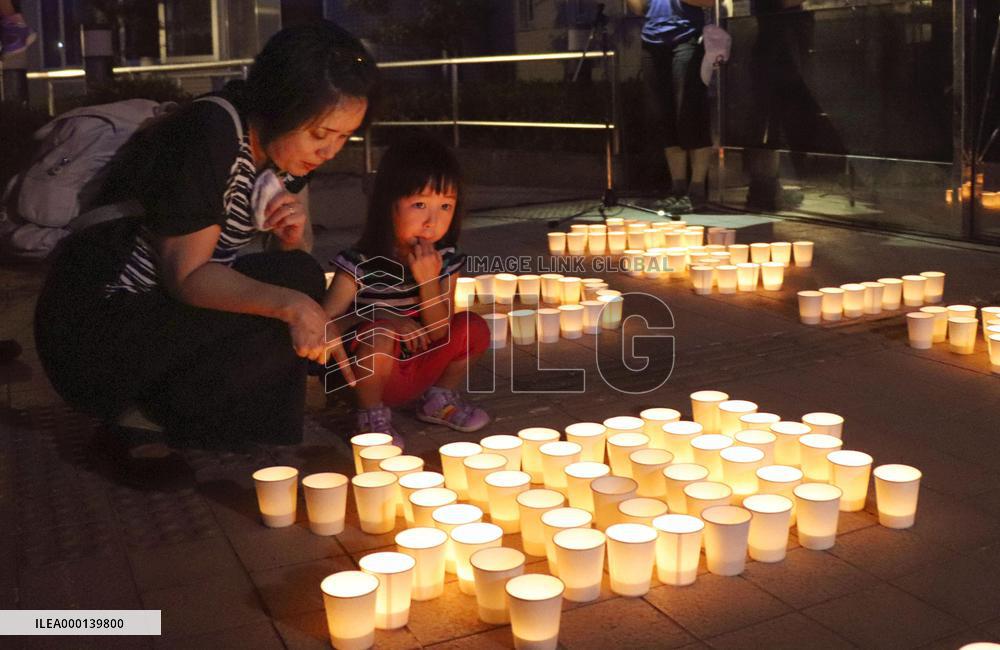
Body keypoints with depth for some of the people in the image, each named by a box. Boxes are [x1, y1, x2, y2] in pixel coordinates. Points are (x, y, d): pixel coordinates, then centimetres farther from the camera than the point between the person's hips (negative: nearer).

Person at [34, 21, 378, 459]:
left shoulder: (283, 143, 1)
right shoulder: (211, 135, -24)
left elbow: (295, 256, 8)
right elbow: (185, 276, -25)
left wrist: (297, 234, -16)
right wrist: (291, 303, -38)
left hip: (172, 313, 8)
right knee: (294, 279, -21)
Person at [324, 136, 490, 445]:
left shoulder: (446, 260, -7)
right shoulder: (360, 264, -21)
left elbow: (441, 334, -10)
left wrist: (428, 281, -25)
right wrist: (385, 318, -30)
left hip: (418, 369, 5)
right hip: (367, 377, -4)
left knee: (473, 328, -11)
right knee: (380, 334, -34)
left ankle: (439, 399, 13)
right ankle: (371, 416, -7)